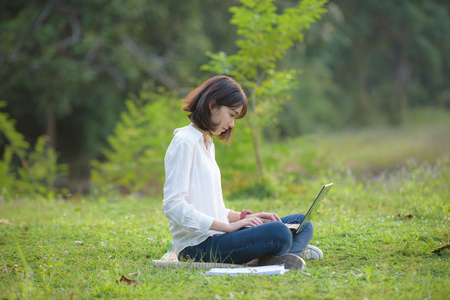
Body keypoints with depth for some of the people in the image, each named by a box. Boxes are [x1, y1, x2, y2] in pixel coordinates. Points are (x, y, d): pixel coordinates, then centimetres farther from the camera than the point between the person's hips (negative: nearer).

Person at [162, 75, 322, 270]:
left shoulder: (207, 144, 21)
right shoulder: (184, 142, -9)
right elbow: (172, 205, -20)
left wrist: (244, 217, 6)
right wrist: (228, 226, -19)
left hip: (215, 234, 10)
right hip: (197, 245, -10)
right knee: (277, 232, -32)